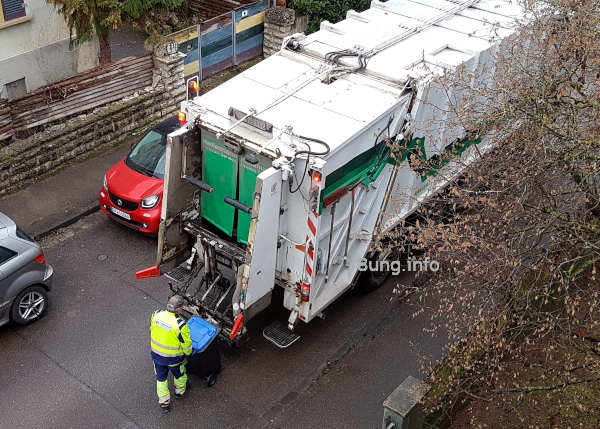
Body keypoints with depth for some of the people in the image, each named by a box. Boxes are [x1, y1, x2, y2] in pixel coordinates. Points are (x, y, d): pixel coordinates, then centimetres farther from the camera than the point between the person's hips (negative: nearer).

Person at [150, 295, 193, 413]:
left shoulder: (156, 315, -18)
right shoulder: (180, 325, -33)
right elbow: (186, 344, -19)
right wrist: (188, 352, 5)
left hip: (156, 353, 4)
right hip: (173, 358, -4)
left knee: (161, 378, 25)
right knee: (179, 375, 27)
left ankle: (164, 403, 38)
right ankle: (180, 392, 54)